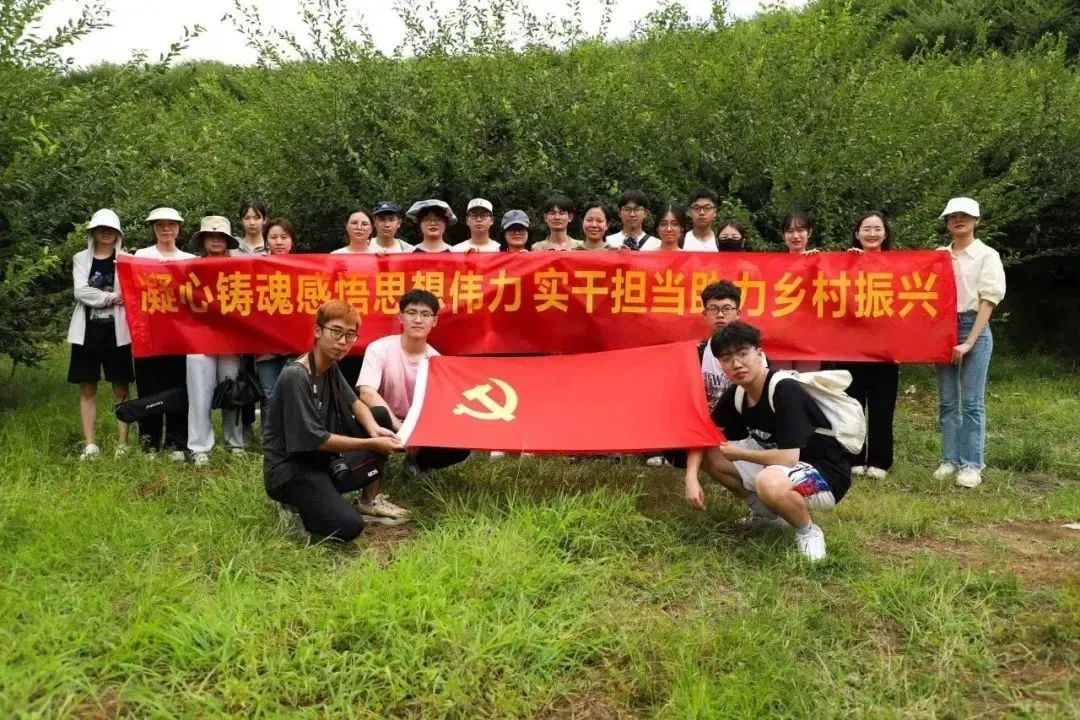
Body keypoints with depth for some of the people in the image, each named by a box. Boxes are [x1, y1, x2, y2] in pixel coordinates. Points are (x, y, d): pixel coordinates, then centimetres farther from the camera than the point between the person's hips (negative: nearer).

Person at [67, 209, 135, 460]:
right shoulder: (81, 258, 10)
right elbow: (80, 292, -5)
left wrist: (97, 297, -13)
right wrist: (113, 297, -10)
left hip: (117, 332, -2)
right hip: (87, 331, 2)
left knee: (121, 390, 0)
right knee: (87, 390, 2)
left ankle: (122, 444, 4)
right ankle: (90, 445, 7)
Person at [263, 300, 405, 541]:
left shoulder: (331, 367, 4)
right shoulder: (295, 376, -22)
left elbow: (354, 402, 16)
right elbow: (316, 439, -22)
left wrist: (374, 430, -7)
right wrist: (372, 444, -20)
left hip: (322, 459, 9)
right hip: (289, 469, -9)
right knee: (348, 526, -27)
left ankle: (370, 501, 13)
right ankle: (297, 502, 1)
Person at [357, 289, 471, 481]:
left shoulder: (436, 360, -4)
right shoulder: (380, 349, -15)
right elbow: (367, 394, -28)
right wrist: (402, 428, -36)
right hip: (387, 424, -4)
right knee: (377, 414, -40)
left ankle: (416, 460, 9)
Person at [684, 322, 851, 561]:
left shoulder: (785, 390, -27)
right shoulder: (735, 395, -4)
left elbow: (788, 458, -33)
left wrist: (739, 454, -17)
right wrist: (691, 477, -15)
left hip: (827, 474, -8)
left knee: (769, 482, -40)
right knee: (710, 456, 2)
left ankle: (808, 532, -8)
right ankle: (768, 513, 17)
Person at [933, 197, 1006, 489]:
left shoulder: (987, 255, 0)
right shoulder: (938, 255, 10)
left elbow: (988, 300, -6)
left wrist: (969, 342, -13)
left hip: (974, 328, -3)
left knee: (971, 402, -2)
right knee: (947, 401, 6)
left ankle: (972, 464, 3)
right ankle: (950, 459, 14)